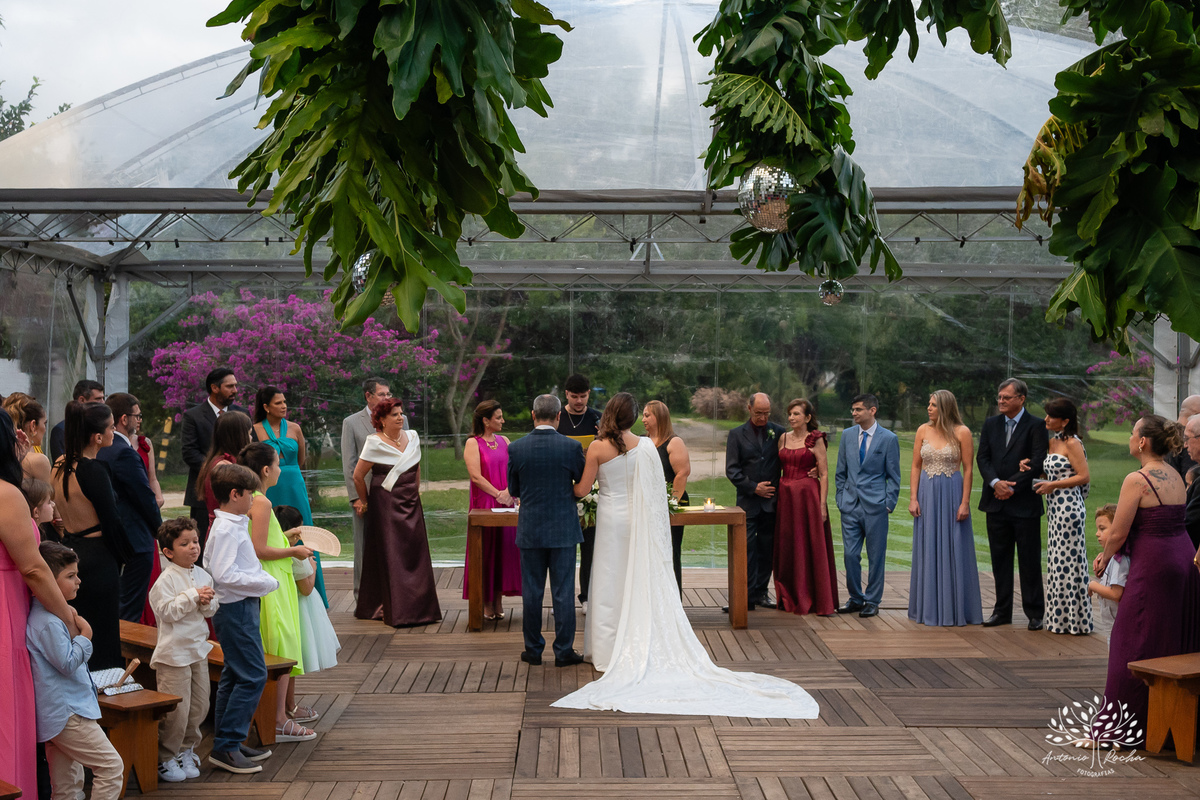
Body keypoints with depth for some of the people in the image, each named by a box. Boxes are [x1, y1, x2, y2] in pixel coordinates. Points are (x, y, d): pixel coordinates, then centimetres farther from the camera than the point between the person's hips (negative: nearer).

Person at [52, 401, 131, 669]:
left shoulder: (60, 465, 5)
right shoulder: (94, 470, -20)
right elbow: (112, 521, -15)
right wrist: (126, 555, -1)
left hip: (68, 552, 8)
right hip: (98, 559, -8)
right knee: (103, 636, 0)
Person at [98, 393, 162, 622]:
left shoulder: (101, 449, 9)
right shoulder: (125, 453, -20)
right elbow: (146, 497, -17)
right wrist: (159, 529, -2)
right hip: (136, 539, -10)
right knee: (131, 608, -3)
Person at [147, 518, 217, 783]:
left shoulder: (203, 576, 8)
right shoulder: (166, 580, -12)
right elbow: (166, 611, -19)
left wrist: (207, 602, -9)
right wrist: (193, 596, -20)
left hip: (198, 649, 7)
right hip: (173, 653, -7)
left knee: (199, 706, 12)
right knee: (176, 711, -5)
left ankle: (186, 751, 29)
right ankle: (164, 759, 11)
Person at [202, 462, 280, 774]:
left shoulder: (233, 525, 13)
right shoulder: (227, 529, -18)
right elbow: (223, 575, -26)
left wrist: (261, 579, 10)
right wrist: (266, 583, -18)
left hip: (241, 607, 11)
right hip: (236, 608, -11)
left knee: (234, 675, 15)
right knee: (253, 675, -9)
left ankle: (226, 744, 23)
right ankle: (226, 746, -4)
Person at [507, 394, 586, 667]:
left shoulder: (516, 448, -6)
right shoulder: (572, 446, -10)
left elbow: (513, 490, 3)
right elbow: (583, 485, -1)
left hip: (530, 529, 1)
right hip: (564, 529, -1)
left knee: (531, 592, 10)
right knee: (563, 592, 5)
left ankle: (533, 649, 18)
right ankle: (564, 651, 10)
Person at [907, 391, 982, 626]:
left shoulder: (962, 432, -5)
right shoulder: (923, 430, 5)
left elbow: (968, 469, -5)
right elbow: (916, 466, 6)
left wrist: (965, 503, -10)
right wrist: (913, 498, -2)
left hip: (952, 494, -3)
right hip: (927, 494, 3)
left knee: (954, 551, 2)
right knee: (928, 552, 8)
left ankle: (955, 609, 13)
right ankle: (929, 608, 17)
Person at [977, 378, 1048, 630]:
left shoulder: (1036, 427, -4)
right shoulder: (990, 424, 11)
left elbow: (1038, 463, -11)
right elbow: (982, 457, 4)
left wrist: (1011, 486, -14)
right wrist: (995, 483, -12)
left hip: (1024, 504, -4)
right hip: (996, 503, 5)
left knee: (1029, 561, 2)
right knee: (1000, 559, 10)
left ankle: (1035, 613, 11)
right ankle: (1002, 611, 18)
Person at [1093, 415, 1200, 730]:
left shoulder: (1136, 480, -16)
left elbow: (1118, 533, -14)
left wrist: (1105, 559, 6)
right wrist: (1107, 553, 15)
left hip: (1154, 565, -8)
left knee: (1135, 645, 0)